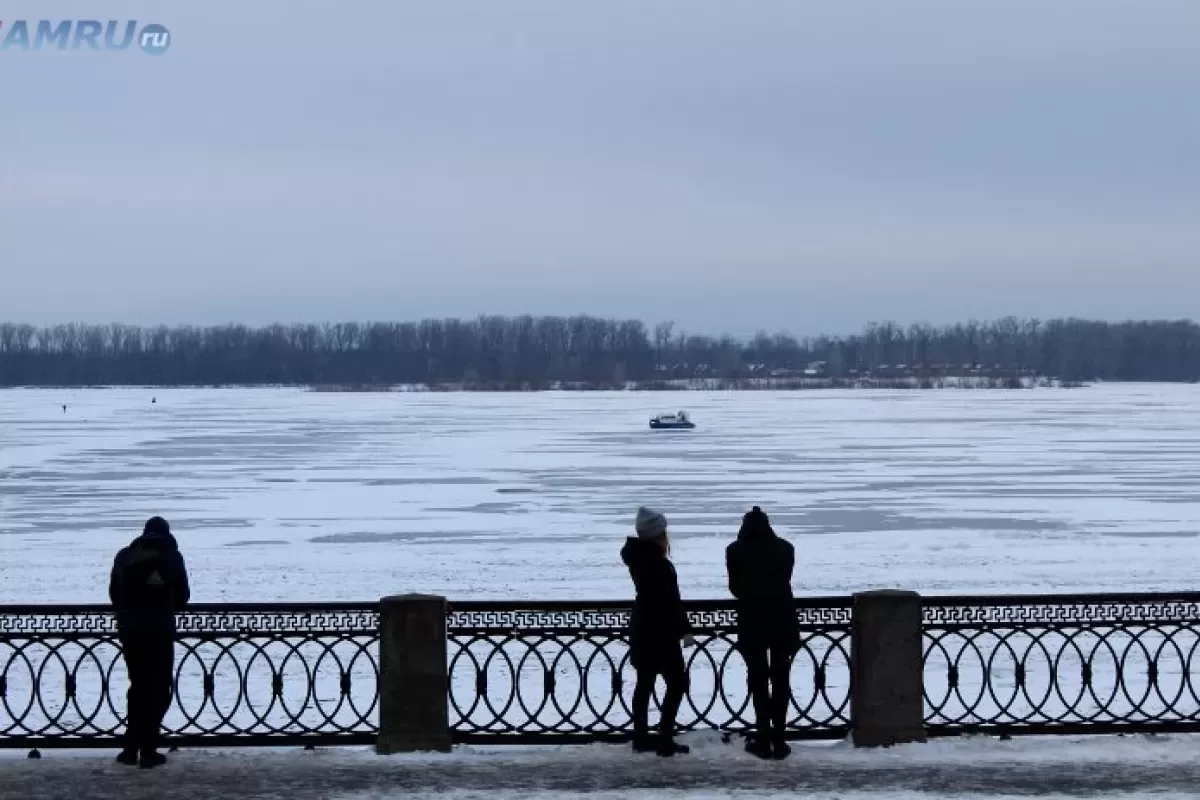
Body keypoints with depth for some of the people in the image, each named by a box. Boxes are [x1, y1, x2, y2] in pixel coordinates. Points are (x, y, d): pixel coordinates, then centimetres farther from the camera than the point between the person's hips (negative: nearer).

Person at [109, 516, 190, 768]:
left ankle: (131, 748, 13)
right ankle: (148, 750, 0)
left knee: (138, 685, 16)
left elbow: (114, 593, 9)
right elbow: (183, 595, 3)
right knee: (158, 690, 4)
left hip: (129, 630, 3)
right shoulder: (171, 557, 0)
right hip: (160, 630, -3)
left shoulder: (124, 556, 7)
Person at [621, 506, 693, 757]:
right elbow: (671, 601, -21)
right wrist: (684, 629, -15)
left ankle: (641, 737, 21)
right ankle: (665, 738, -6)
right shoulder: (659, 564, -23)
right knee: (677, 682, -2)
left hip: (642, 630, 9)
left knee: (645, 682, 15)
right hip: (660, 632, -9)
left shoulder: (638, 557, 5)